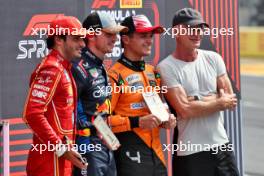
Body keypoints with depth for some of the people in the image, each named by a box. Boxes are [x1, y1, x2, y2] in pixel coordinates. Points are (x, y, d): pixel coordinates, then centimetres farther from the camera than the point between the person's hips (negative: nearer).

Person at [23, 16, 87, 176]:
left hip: (60, 156, 9)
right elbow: (33, 114, -22)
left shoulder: (63, 68, 16)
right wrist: (61, 148, -19)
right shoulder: (51, 69, -13)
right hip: (51, 158, -9)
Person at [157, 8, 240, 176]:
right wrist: (220, 102, -7)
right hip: (190, 152, -5)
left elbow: (230, 99, 2)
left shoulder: (213, 58, 7)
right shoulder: (167, 67, -9)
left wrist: (199, 100, -12)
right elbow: (185, 110, -17)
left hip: (221, 145, 5)